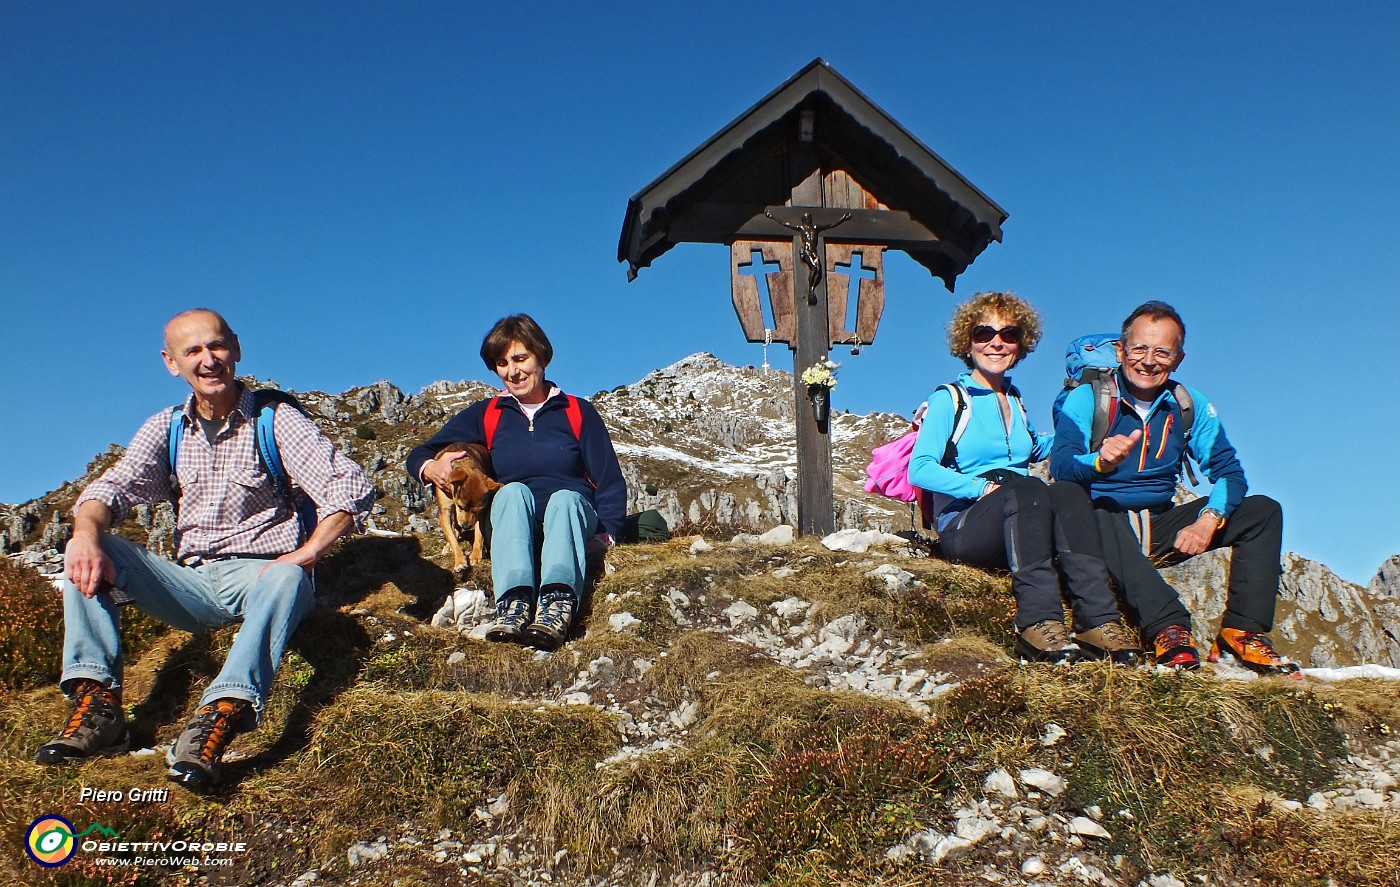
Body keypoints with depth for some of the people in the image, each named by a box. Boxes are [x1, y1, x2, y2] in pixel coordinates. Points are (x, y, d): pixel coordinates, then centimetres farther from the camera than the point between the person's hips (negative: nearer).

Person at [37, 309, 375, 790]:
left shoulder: (275, 420, -2)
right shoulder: (165, 428, 11)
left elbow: (351, 486, -13)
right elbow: (113, 487, -3)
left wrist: (306, 554, -26)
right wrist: (86, 535, -26)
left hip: (259, 574, -4)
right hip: (192, 583, 4)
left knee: (287, 578, -37)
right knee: (94, 551, -15)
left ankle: (220, 716, -56)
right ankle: (97, 704, -27)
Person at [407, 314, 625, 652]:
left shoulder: (578, 412, 11)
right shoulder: (486, 415, 15)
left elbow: (610, 481, 6)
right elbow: (419, 455, 13)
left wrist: (606, 534, -10)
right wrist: (431, 468, -12)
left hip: (573, 514, -1)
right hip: (511, 523, 1)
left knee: (564, 497, -34)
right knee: (514, 491, -31)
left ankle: (558, 604, -61)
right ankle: (514, 602, -55)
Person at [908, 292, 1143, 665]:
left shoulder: (1014, 401, 23)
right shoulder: (950, 399, 5)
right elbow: (920, 470, -8)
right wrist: (982, 486, -18)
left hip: (1022, 528, 5)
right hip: (963, 526, -5)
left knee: (1068, 492, -28)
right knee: (1026, 488, -35)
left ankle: (1098, 621, -41)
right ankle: (1038, 623, -47)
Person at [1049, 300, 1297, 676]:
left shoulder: (1190, 405, 7)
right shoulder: (1087, 398, -6)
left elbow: (1228, 472, 1)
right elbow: (1060, 465, -20)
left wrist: (1209, 519, -19)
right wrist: (1100, 462, -43)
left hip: (1160, 527, 5)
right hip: (1104, 525, -5)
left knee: (1263, 511, -7)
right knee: (1097, 514, -38)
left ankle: (1242, 631, -19)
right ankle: (1169, 628, -46)